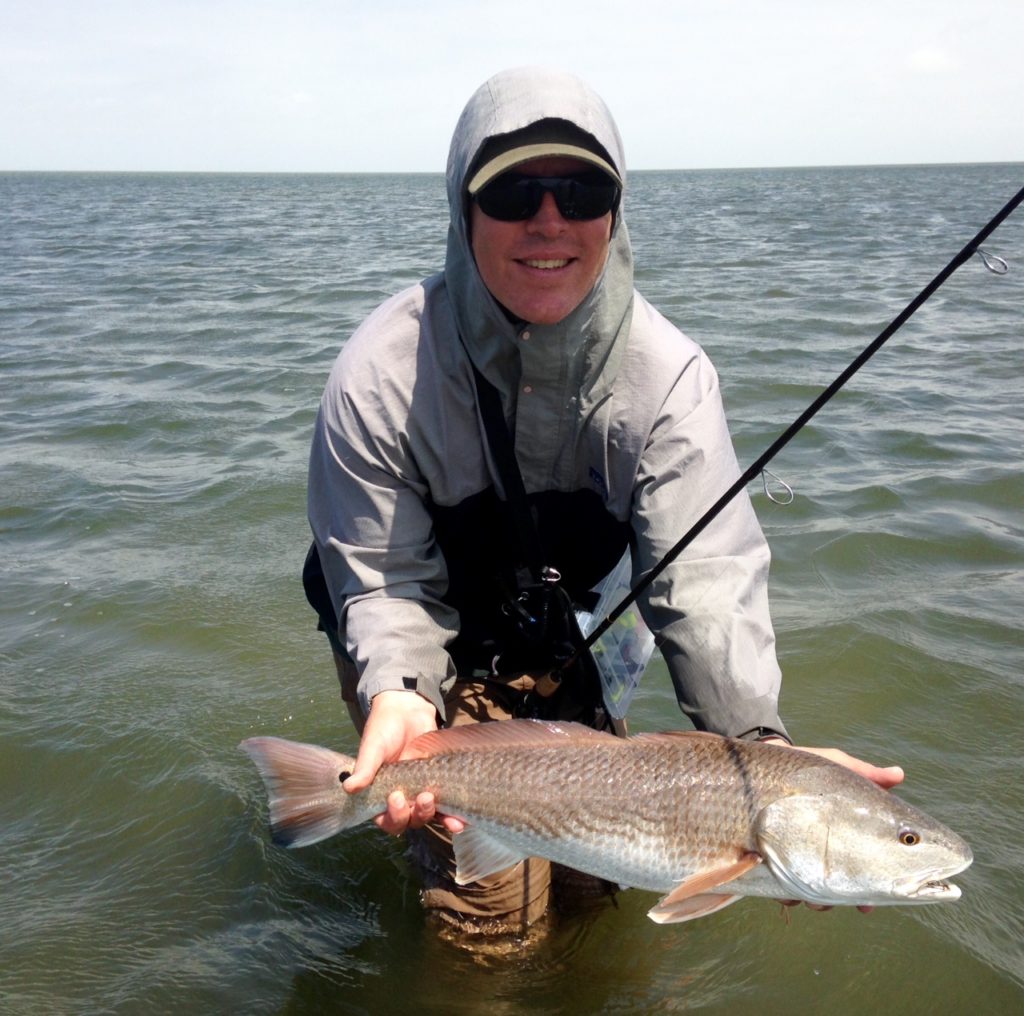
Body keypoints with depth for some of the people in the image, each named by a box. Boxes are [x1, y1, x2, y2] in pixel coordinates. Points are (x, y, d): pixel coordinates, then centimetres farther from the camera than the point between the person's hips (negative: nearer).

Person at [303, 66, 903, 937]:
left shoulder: (668, 376, -24)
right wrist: (401, 698, -45)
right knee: (494, 912, -4)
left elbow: (705, 573, -32)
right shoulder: (381, 378, -28)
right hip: (433, 650, -2)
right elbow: (387, 584, -23)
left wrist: (760, 739, -48)